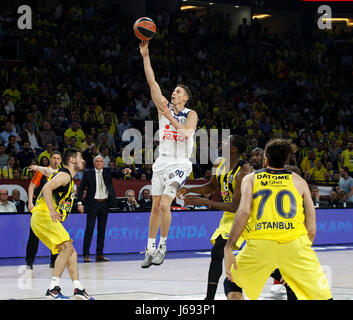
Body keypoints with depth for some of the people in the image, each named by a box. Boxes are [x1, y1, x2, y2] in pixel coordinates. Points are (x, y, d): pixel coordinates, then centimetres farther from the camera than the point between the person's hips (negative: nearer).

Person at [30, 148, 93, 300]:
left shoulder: (68, 178, 23)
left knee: (71, 252, 8)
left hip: (50, 218, 10)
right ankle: (53, 288, -23)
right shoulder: (64, 175, -9)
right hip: (43, 216, -10)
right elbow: (47, 188, -24)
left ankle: (78, 289, 6)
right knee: (67, 248, -20)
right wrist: (52, 210, -32)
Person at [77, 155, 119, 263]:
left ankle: (99, 254, 11)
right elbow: (81, 188, 1)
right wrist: (79, 203, -9)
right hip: (93, 203, -3)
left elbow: (118, 174, 1)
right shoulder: (88, 173, 1)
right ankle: (86, 255, -4)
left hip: (105, 204, 4)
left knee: (102, 229, 6)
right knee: (89, 228, -7)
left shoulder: (107, 172, 10)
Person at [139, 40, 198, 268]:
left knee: (164, 204, -17)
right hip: (162, 162, 5)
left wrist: (170, 117, -25)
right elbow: (152, 82, -1)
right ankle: (151, 249, 15)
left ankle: (163, 247, -4)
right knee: (155, 207, 7)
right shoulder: (164, 107, 6)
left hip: (179, 165, -5)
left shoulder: (191, 115, -3)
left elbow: (186, 133, -22)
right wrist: (145, 56, -8)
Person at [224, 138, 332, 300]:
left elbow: (244, 212, -3)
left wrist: (228, 248, -4)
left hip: (259, 244, 0)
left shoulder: (251, 178, 17)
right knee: (322, 296, 7)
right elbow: (311, 229, 12)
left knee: (233, 282, 27)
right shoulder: (299, 181, 19)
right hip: (295, 241, 0)